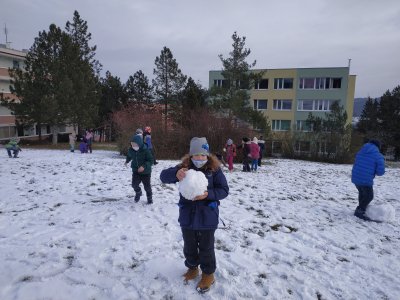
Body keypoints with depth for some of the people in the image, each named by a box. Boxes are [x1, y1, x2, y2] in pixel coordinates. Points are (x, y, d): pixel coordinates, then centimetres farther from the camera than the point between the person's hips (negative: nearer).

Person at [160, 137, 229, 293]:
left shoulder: (214, 169, -11)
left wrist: (208, 194, -27)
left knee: (206, 248, 13)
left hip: (207, 218, -3)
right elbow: (163, 176, -12)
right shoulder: (184, 167, -6)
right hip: (187, 216, 3)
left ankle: (208, 274, 36)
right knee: (189, 246, 21)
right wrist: (176, 173, -34)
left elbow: (224, 190, -9)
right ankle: (192, 268, 47)